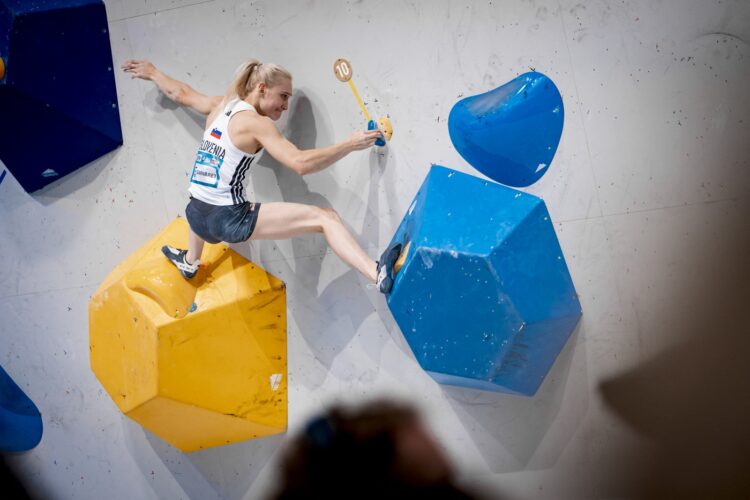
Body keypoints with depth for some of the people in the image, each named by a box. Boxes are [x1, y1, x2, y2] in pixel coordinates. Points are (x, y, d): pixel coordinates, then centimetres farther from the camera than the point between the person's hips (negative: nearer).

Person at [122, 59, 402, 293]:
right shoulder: (256, 123, -12)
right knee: (326, 218, -13)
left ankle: (190, 262, 71)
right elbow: (300, 164, -23)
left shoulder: (219, 107, 11)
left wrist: (152, 73, 49)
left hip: (197, 217, 9)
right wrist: (351, 144, -17)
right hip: (230, 219, -8)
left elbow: (180, 93, 30)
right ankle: (379, 274, -30)